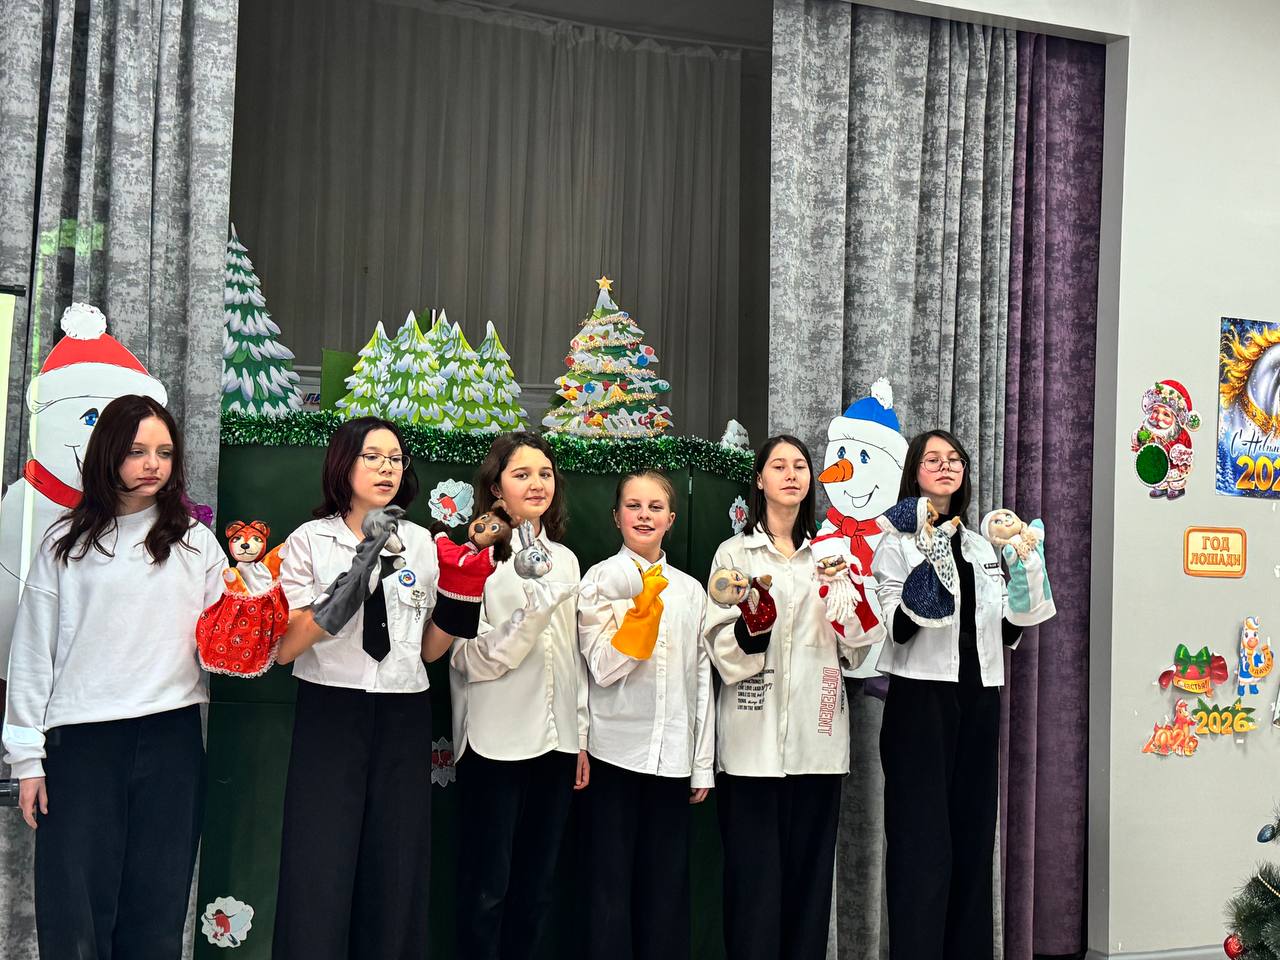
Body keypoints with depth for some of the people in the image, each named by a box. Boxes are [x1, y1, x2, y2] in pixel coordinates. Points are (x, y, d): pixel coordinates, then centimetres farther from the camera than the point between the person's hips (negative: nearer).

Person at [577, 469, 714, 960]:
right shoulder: (601, 579, -1)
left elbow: (702, 680, 11)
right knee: (610, 882, 5)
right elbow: (603, 668, -10)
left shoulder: (690, 589, 10)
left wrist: (703, 765, 9)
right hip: (615, 749, -3)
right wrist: (645, 607, -19)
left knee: (666, 884, 10)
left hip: (673, 755, 4)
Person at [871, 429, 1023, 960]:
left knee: (973, 836, 7)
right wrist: (929, 568, -25)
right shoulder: (899, 542, 0)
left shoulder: (981, 547, 16)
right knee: (923, 842, -6)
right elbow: (899, 628, -11)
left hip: (978, 698, 6)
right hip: (922, 695, -5)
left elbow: (1006, 633, 17)